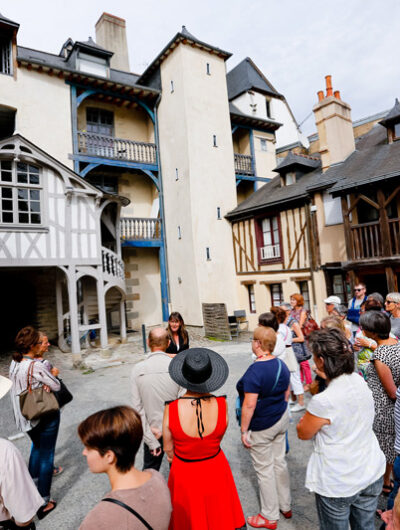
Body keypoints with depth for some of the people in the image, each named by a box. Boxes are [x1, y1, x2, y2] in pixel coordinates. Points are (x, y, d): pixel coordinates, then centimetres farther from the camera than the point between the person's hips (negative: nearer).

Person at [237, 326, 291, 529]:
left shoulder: (255, 370, -27)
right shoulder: (281, 365, -3)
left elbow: (249, 405, -25)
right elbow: (286, 393, 10)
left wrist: (244, 430, -15)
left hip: (261, 427, -7)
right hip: (281, 420, 8)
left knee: (264, 469, 10)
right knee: (280, 463, 22)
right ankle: (286, 506, 40)